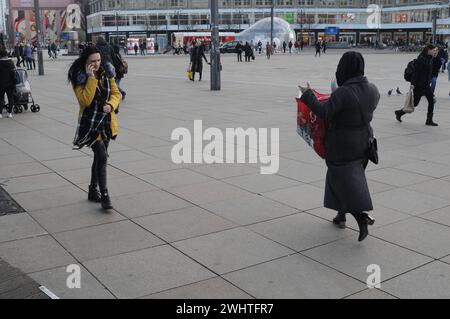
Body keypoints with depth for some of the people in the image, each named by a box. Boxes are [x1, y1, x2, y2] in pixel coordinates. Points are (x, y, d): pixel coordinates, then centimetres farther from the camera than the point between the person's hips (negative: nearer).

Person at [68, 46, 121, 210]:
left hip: (106, 122, 6)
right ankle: (104, 196, -10)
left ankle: (93, 190, 31)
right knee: (102, 157, -16)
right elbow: (85, 100, -21)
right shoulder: (79, 78, -9)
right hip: (90, 123, -6)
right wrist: (91, 78, -25)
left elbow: (116, 93, 5)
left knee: (99, 157, 15)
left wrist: (111, 105, -16)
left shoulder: (106, 74, 5)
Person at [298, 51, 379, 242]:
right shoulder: (371, 90, 0)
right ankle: (341, 215, 29)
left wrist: (308, 95, -15)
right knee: (342, 176, 20)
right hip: (363, 142, 8)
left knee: (344, 178, -1)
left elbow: (324, 112, -26)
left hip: (342, 145, -8)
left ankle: (362, 218, -13)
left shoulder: (344, 93, -24)